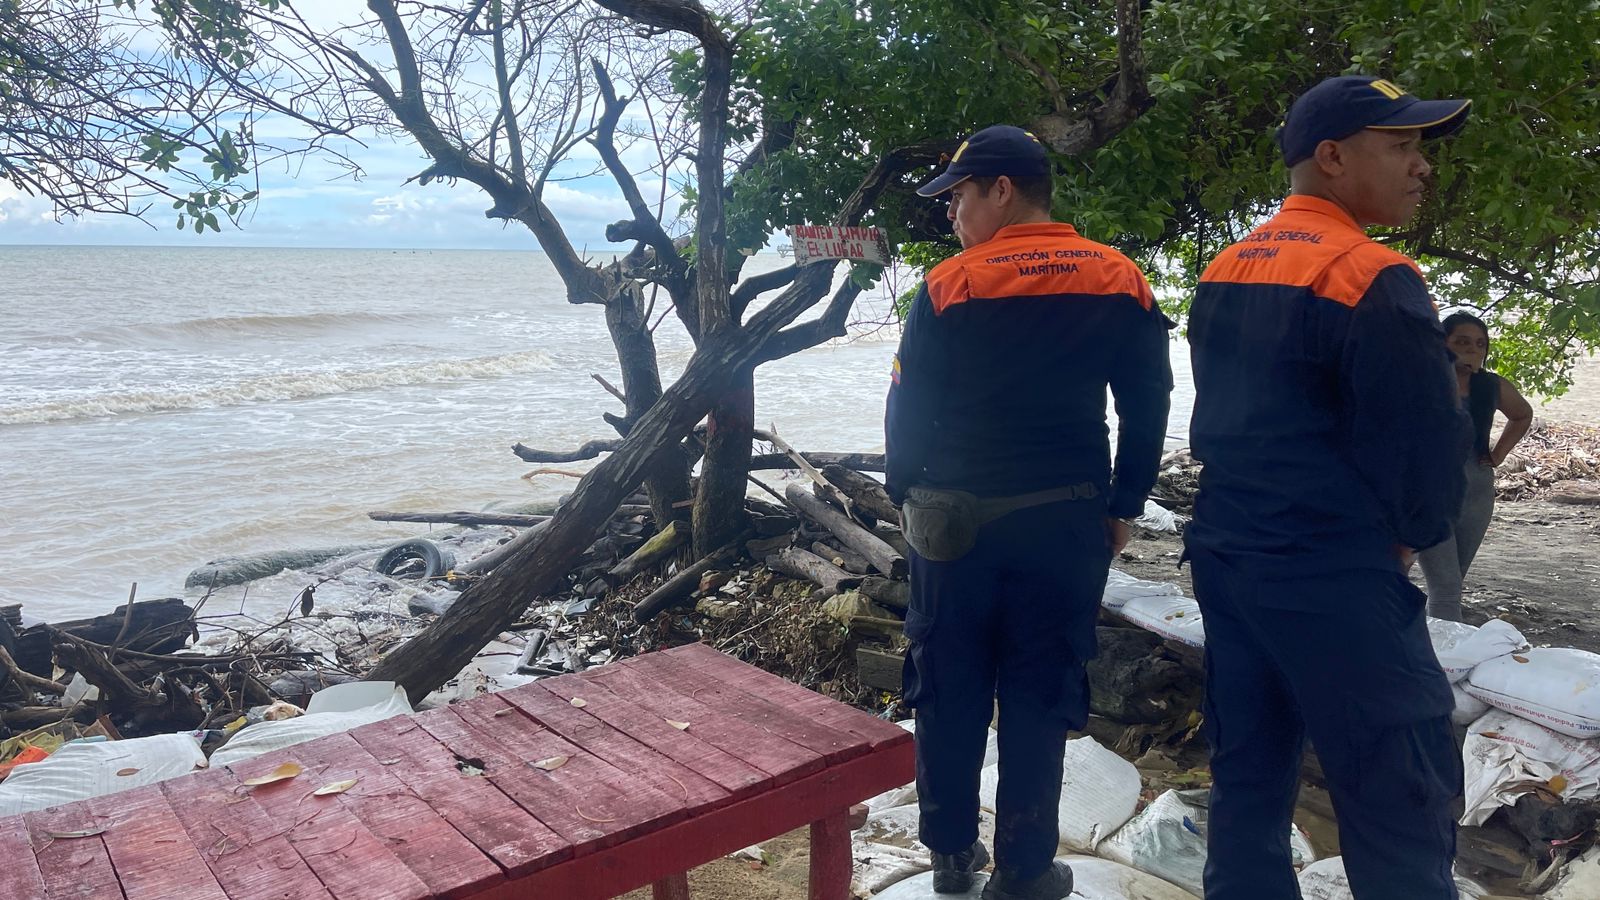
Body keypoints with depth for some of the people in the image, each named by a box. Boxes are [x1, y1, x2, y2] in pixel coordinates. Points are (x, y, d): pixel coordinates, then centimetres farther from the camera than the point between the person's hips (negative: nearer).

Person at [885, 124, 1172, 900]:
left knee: (947, 686, 12)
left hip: (953, 515, -1)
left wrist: (906, 495, 11)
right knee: (1039, 693, 8)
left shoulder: (946, 286, -5)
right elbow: (1147, 407, 2)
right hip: (1065, 517, 1)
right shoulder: (1119, 281, 1)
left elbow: (908, 406, -3)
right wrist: (1122, 507, 10)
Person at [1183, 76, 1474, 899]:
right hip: (1332, 580, -8)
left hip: (1225, 555, 8)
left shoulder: (1223, 272, 10)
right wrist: (1406, 537, 6)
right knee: (1399, 810, 3)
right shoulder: (1372, 282, -15)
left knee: (1246, 777, 16)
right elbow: (1427, 444, -13)